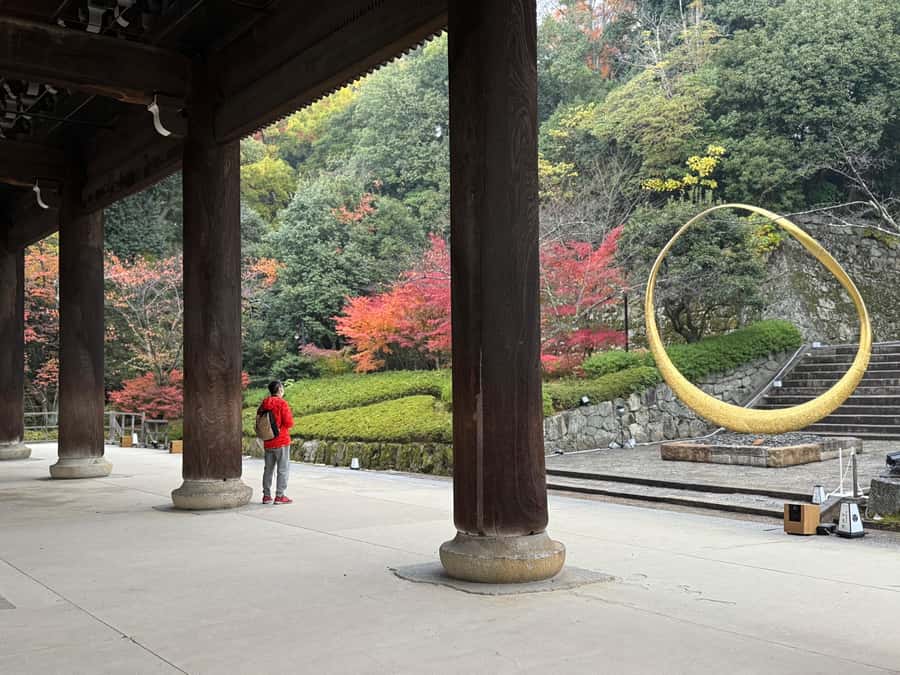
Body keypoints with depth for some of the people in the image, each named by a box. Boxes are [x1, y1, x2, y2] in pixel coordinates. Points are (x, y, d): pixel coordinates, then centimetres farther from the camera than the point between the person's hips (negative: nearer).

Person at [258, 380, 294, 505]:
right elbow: (289, 422, -15)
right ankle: (279, 495, -2)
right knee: (283, 469, 1)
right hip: (282, 441, -6)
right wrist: (290, 422, 5)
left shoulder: (263, 404, 5)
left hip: (267, 443, 6)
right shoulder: (282, 403, -13)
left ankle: (266, 495, 17)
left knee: (268, 469, 15)